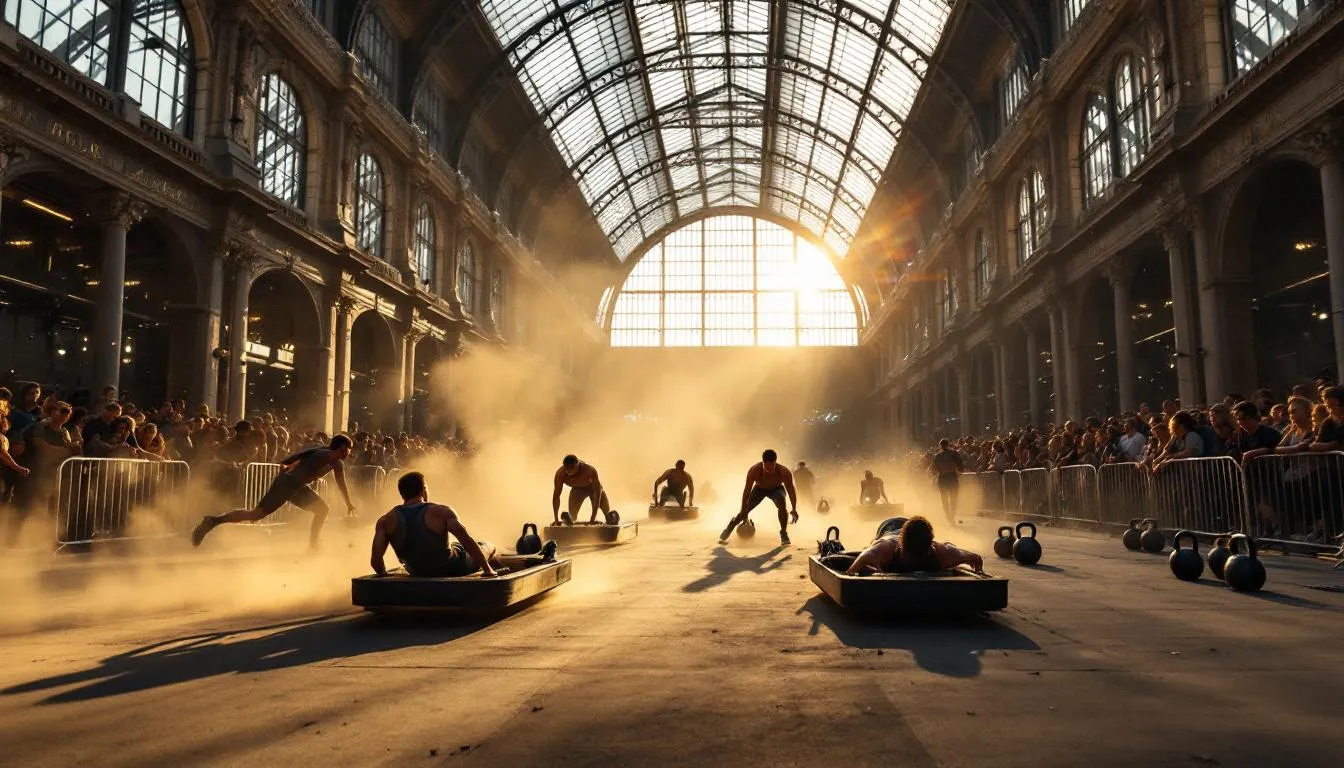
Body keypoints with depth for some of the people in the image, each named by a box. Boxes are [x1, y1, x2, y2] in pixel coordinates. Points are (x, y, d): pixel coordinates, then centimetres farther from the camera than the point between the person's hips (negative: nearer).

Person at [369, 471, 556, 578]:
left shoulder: (386, 521, -12)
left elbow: (375, 560, -19)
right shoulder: (440, 511, -20)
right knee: (486, 547, 26)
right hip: (453, 569, -4)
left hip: (418, 574, 4)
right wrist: (488, 570, -16)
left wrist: (384, 576, 3)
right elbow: (468, 542, -25)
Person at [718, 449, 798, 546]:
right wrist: (743, 510, -26)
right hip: (759, 489, 1)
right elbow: (747, 490, -27)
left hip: (776, 489, -1)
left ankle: (784, 533, -15)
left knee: (781, 504, -31)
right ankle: (726, 533, 16)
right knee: (745, 510, -4)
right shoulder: (754, 471, -35)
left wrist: (794, 510, -28)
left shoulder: (784, 472, -36)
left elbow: (791, 490, -25)